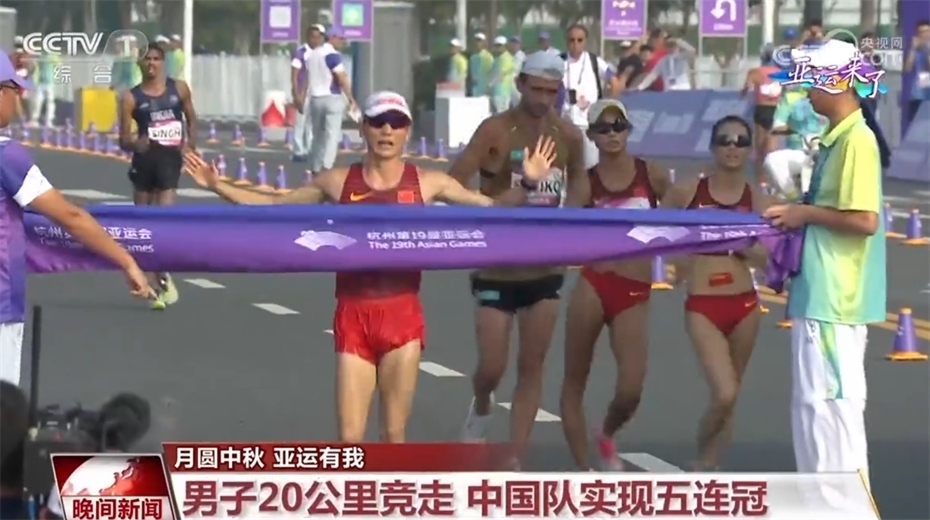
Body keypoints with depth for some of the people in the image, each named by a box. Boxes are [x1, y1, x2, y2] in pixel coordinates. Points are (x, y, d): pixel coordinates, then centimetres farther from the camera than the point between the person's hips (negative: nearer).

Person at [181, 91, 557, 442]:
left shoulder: (426, 183, 1)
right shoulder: (337, 181, 2)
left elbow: (492, 207, 5)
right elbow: (274, 206, 12)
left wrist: (527, 184, -11)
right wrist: (217, 186, 4)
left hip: (402, 316, 0)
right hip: (353, 316, 0)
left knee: (394, 433, 5)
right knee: (349, 437, -1)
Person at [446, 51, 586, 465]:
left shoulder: (568, 135, 0)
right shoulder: (496, 131, -15)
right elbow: (453, 184, -21)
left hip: (545, 273, 4)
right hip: (497, 273, -4)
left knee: (532, 368, 4)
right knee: (492, 368, -1)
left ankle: (516, 461, 10)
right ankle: (481, 408, 35)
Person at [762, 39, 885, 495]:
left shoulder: (857, 140, -16)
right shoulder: (835, 140, 13)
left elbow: (863, 219, -23)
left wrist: (805, 213, -13)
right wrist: (799, 216, 7)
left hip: (835, 298, -10)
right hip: (818, 293, 10)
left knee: (832, 402, -6)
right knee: (814, 402, 14)